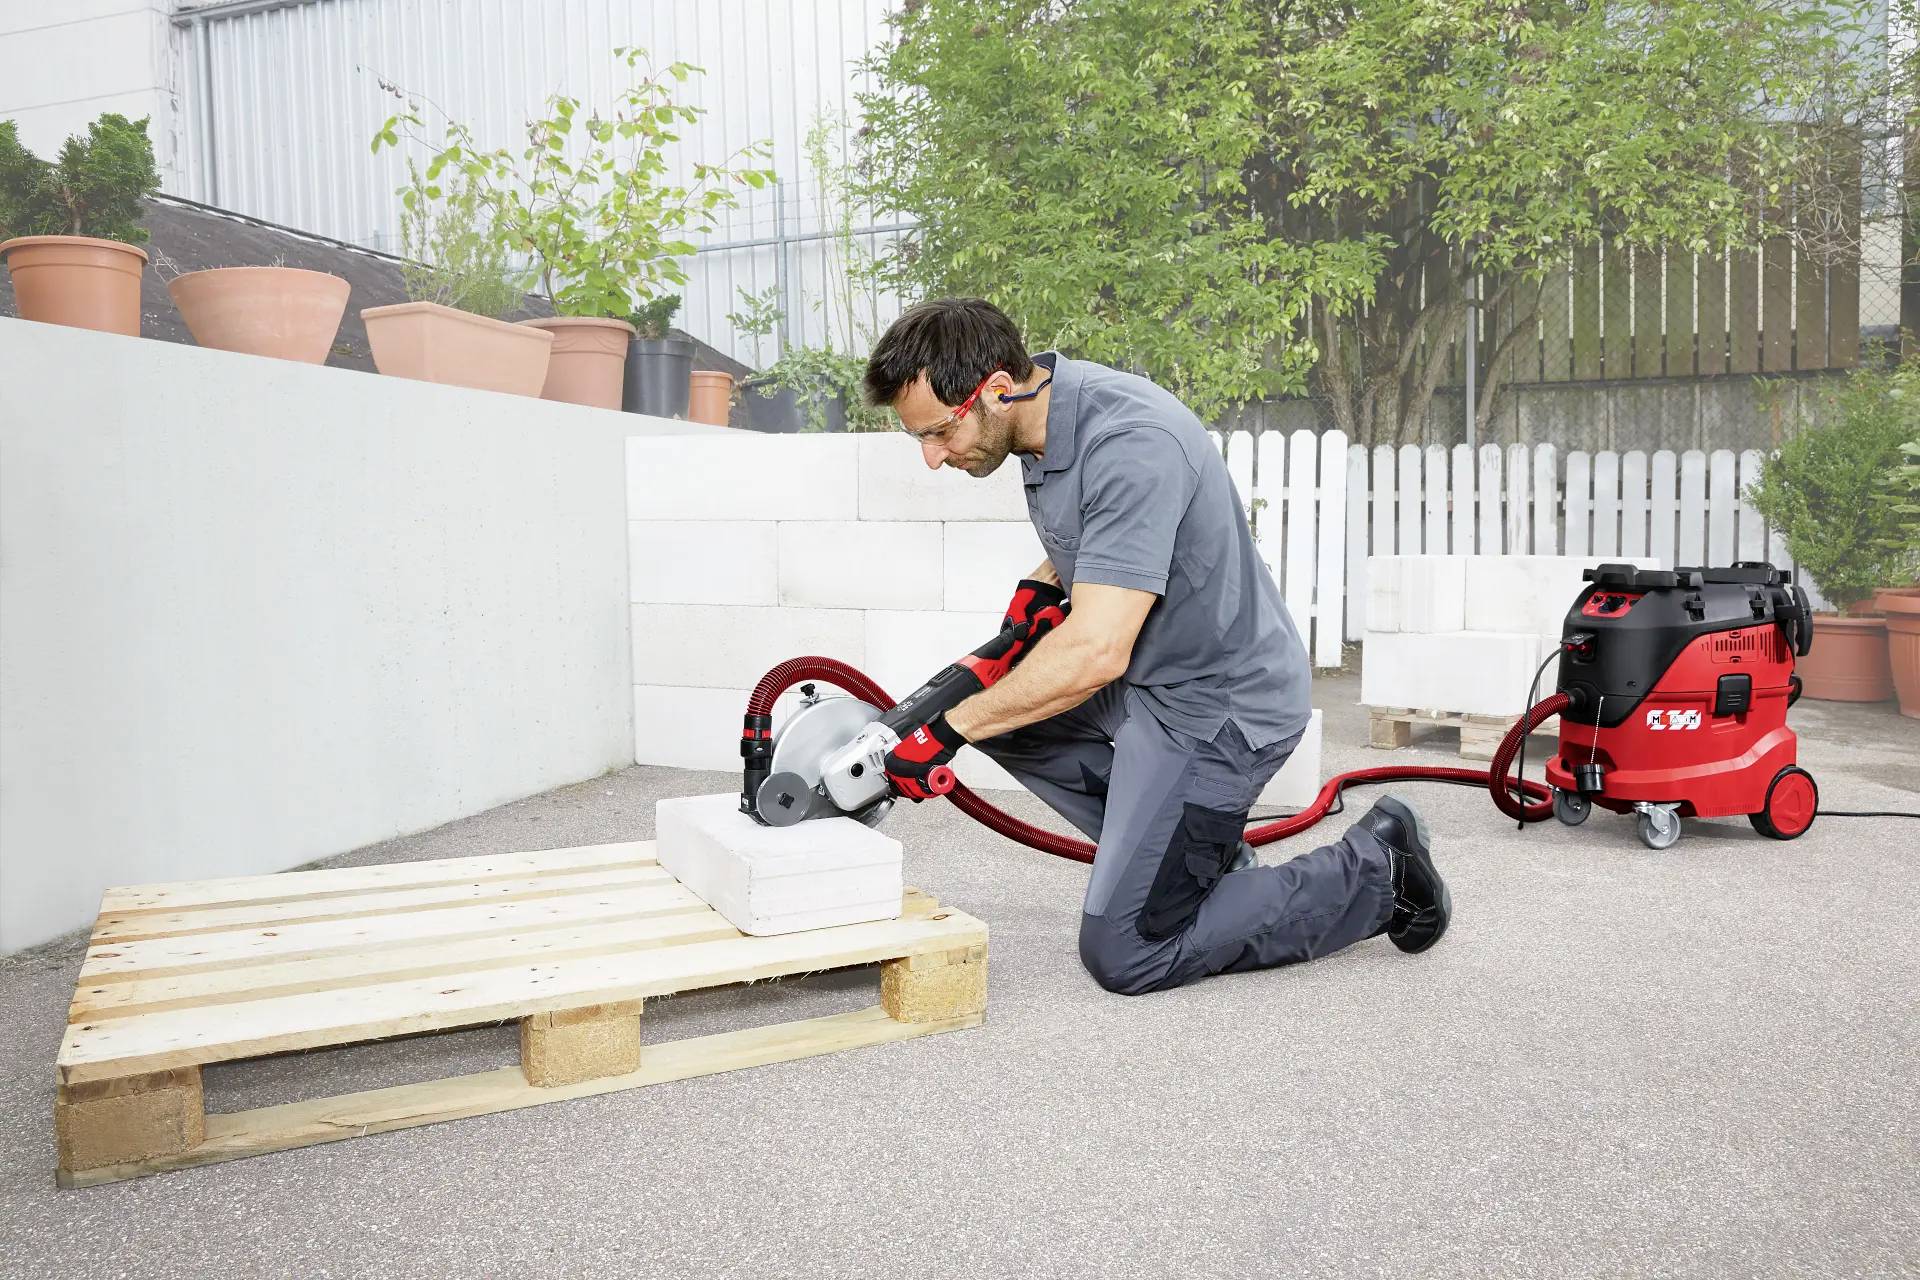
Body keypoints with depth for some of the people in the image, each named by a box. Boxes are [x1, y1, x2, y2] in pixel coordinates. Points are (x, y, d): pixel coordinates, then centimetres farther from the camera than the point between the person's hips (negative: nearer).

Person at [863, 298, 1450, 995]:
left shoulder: (1129, 446, -30)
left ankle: (1375, 873, 8)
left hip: (1219, 705, -9)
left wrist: (945, 732, -26)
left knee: (1123, 953, -5)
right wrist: (1041, 586, 3)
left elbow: (1094, 654, -34)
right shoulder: (1048, 410, 0)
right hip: (1150, 670, 9)